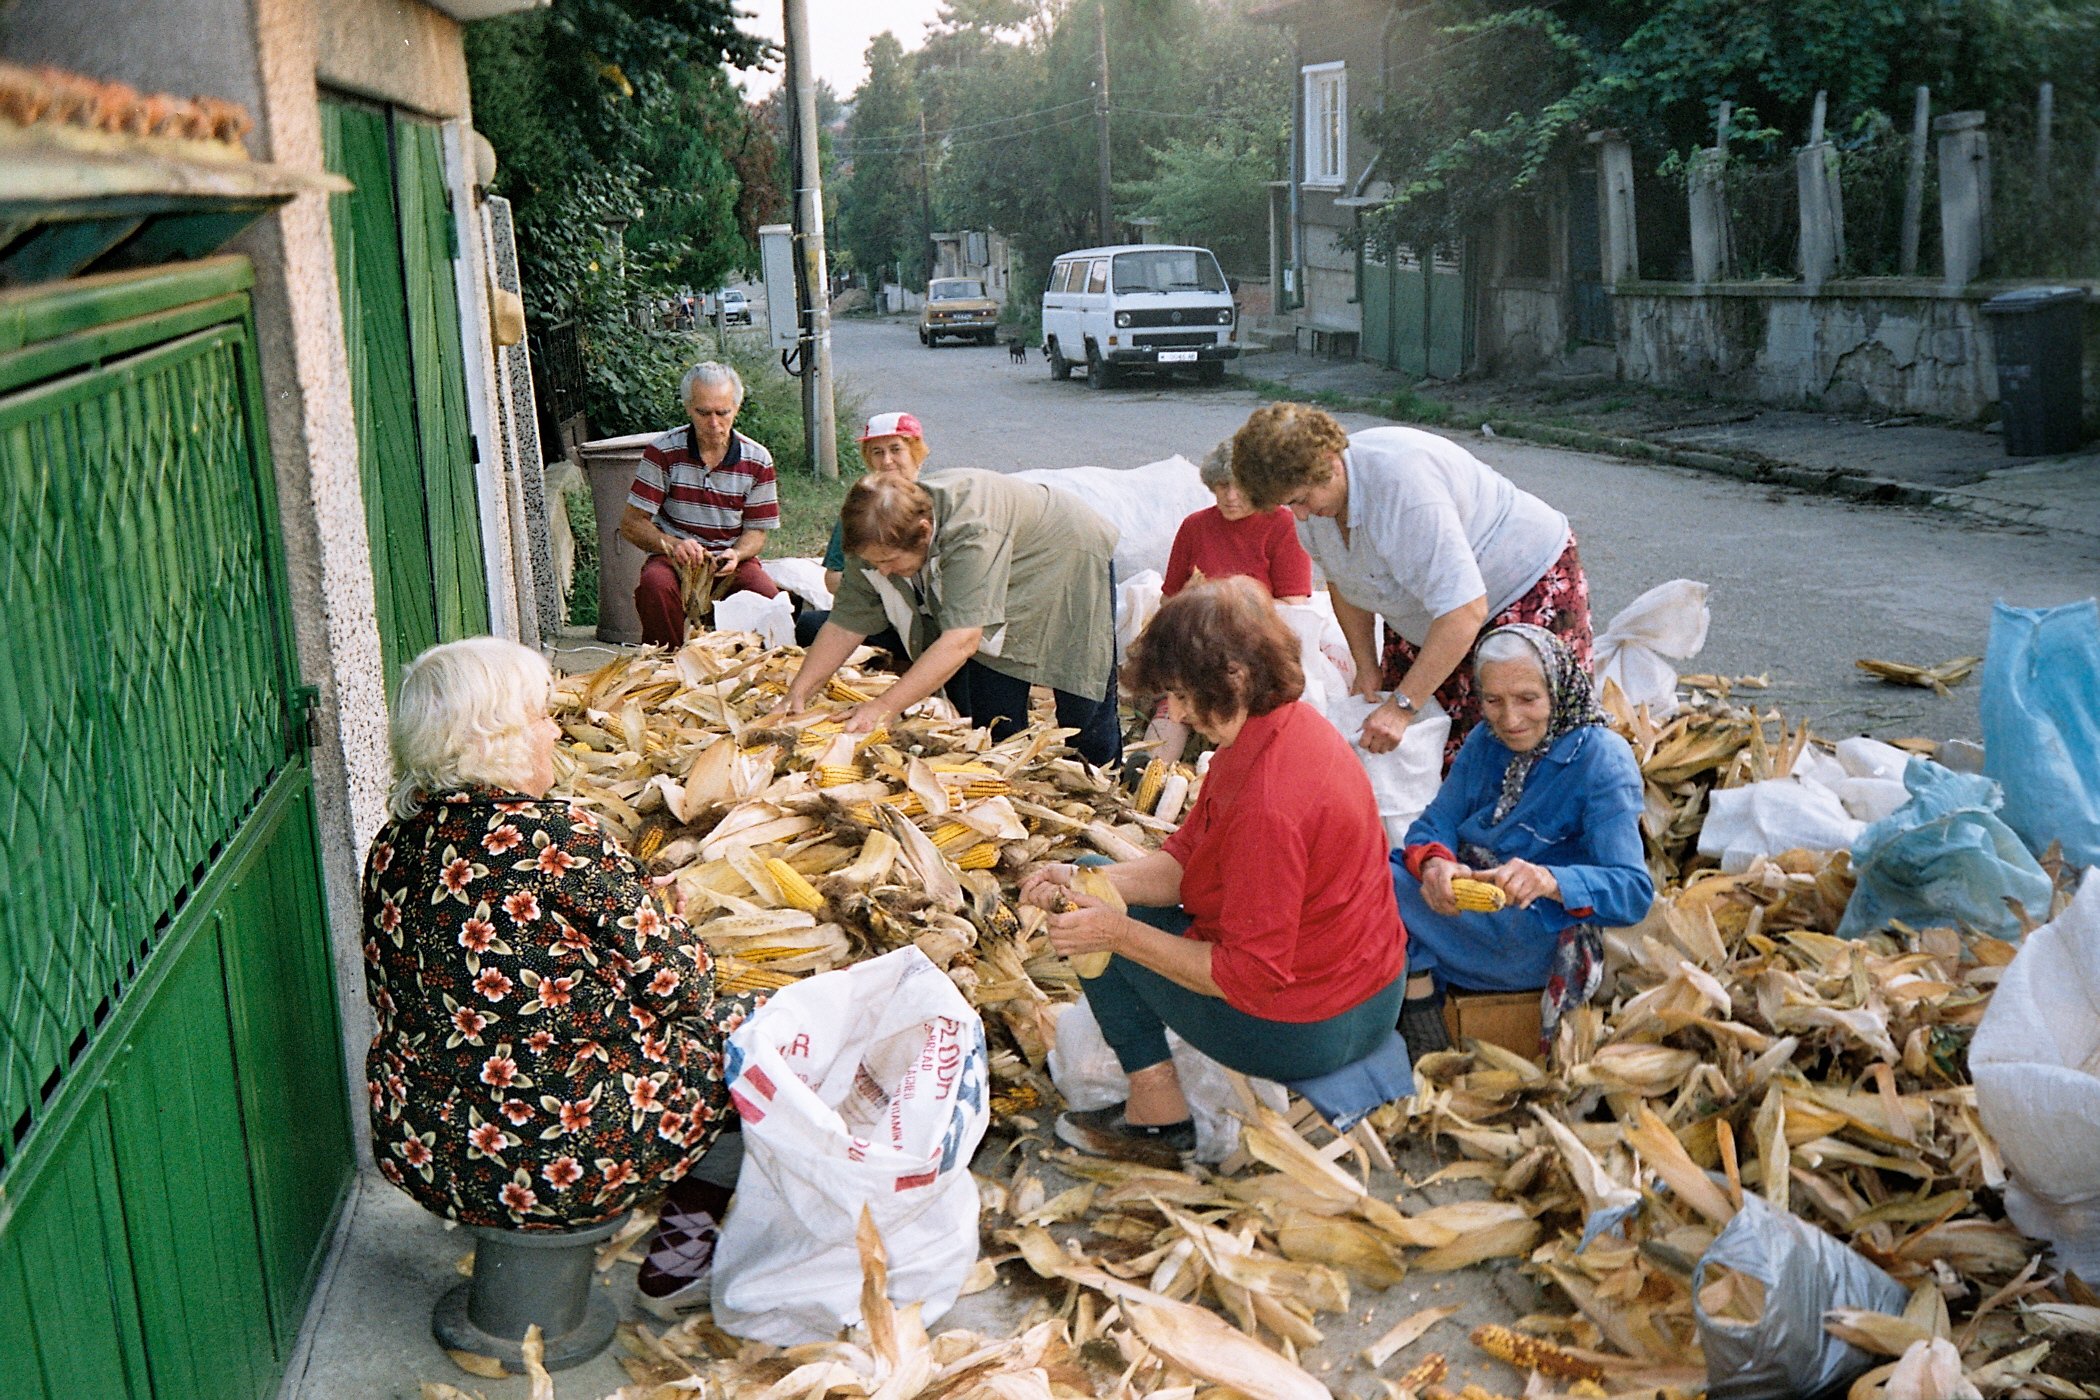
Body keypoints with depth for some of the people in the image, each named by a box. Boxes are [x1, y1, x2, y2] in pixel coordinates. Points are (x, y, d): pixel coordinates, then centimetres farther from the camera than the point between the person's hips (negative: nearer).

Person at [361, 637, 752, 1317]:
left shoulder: (393, 846, 0)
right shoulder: (555, 836, -21)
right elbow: (678, 982, -13)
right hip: (559, 1159, -8)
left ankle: (682, 1236, 26)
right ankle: (684, 1246, 19)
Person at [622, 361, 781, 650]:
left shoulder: (757, 460, 1)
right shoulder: (663, 452, -5)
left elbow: (756, 532, 6)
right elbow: (631, 524, -5)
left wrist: (735, 555, -18)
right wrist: (672, 545, -25)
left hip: (732, 560, 1)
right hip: (674, 559, -1)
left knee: (766, 595, -29)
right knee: (656, 584, -35)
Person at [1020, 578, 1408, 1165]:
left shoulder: (1267, 805, -32)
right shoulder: (1293, 723, -1)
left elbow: (1250, 975, -25)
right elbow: (1185, 861, 4)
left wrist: (1117, 932, -20)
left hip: (1304, 1032, -10)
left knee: (1095, 930, 0)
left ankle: (1158, 1116, 6)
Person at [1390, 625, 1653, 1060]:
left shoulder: (1601, 760, -12)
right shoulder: (1485, 742, 7)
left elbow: (1634, 891, -20)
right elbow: (1435, 825, 0)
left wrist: (1549, 881, -40)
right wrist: (1434, 863, -26)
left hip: (1541, 937, -7)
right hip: (1463, 910, 7)